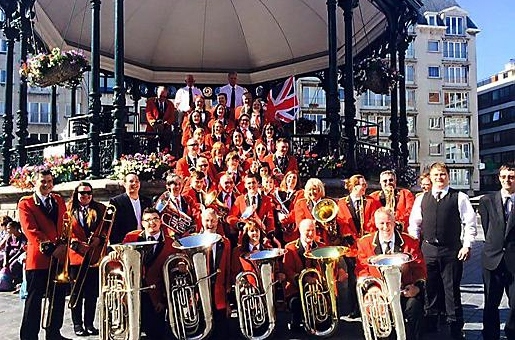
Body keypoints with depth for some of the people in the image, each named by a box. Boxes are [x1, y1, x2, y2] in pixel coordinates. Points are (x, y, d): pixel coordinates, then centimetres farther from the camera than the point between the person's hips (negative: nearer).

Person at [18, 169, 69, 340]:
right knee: (34, 299, 2)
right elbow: (30, 230, -10)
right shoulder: (25, 203, 0)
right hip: (38, 257, -5)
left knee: (59, 298, 11)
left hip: (60, 256, 5)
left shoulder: (59, 200, 15)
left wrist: (63, 244, -9)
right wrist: (50, 249, -18)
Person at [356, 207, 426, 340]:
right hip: (378, 292, 0)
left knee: (414, 305, -29)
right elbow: (362, 269, 7)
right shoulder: (365, 242, 7)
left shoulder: (410, 242, 8)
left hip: (405, 292, 1)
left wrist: (417, 286, -11)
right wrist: (370, 286, -12)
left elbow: (419, 268, 8)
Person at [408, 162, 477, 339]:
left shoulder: (460, 198, -1)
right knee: (430, 290, 12)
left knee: (452, 290, 6)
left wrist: (466, 245, -9)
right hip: (428, 250, 3)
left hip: (452, 251, -3)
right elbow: (414, 223, 11)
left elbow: (470, 223, -2)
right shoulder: (421, 199, 8)